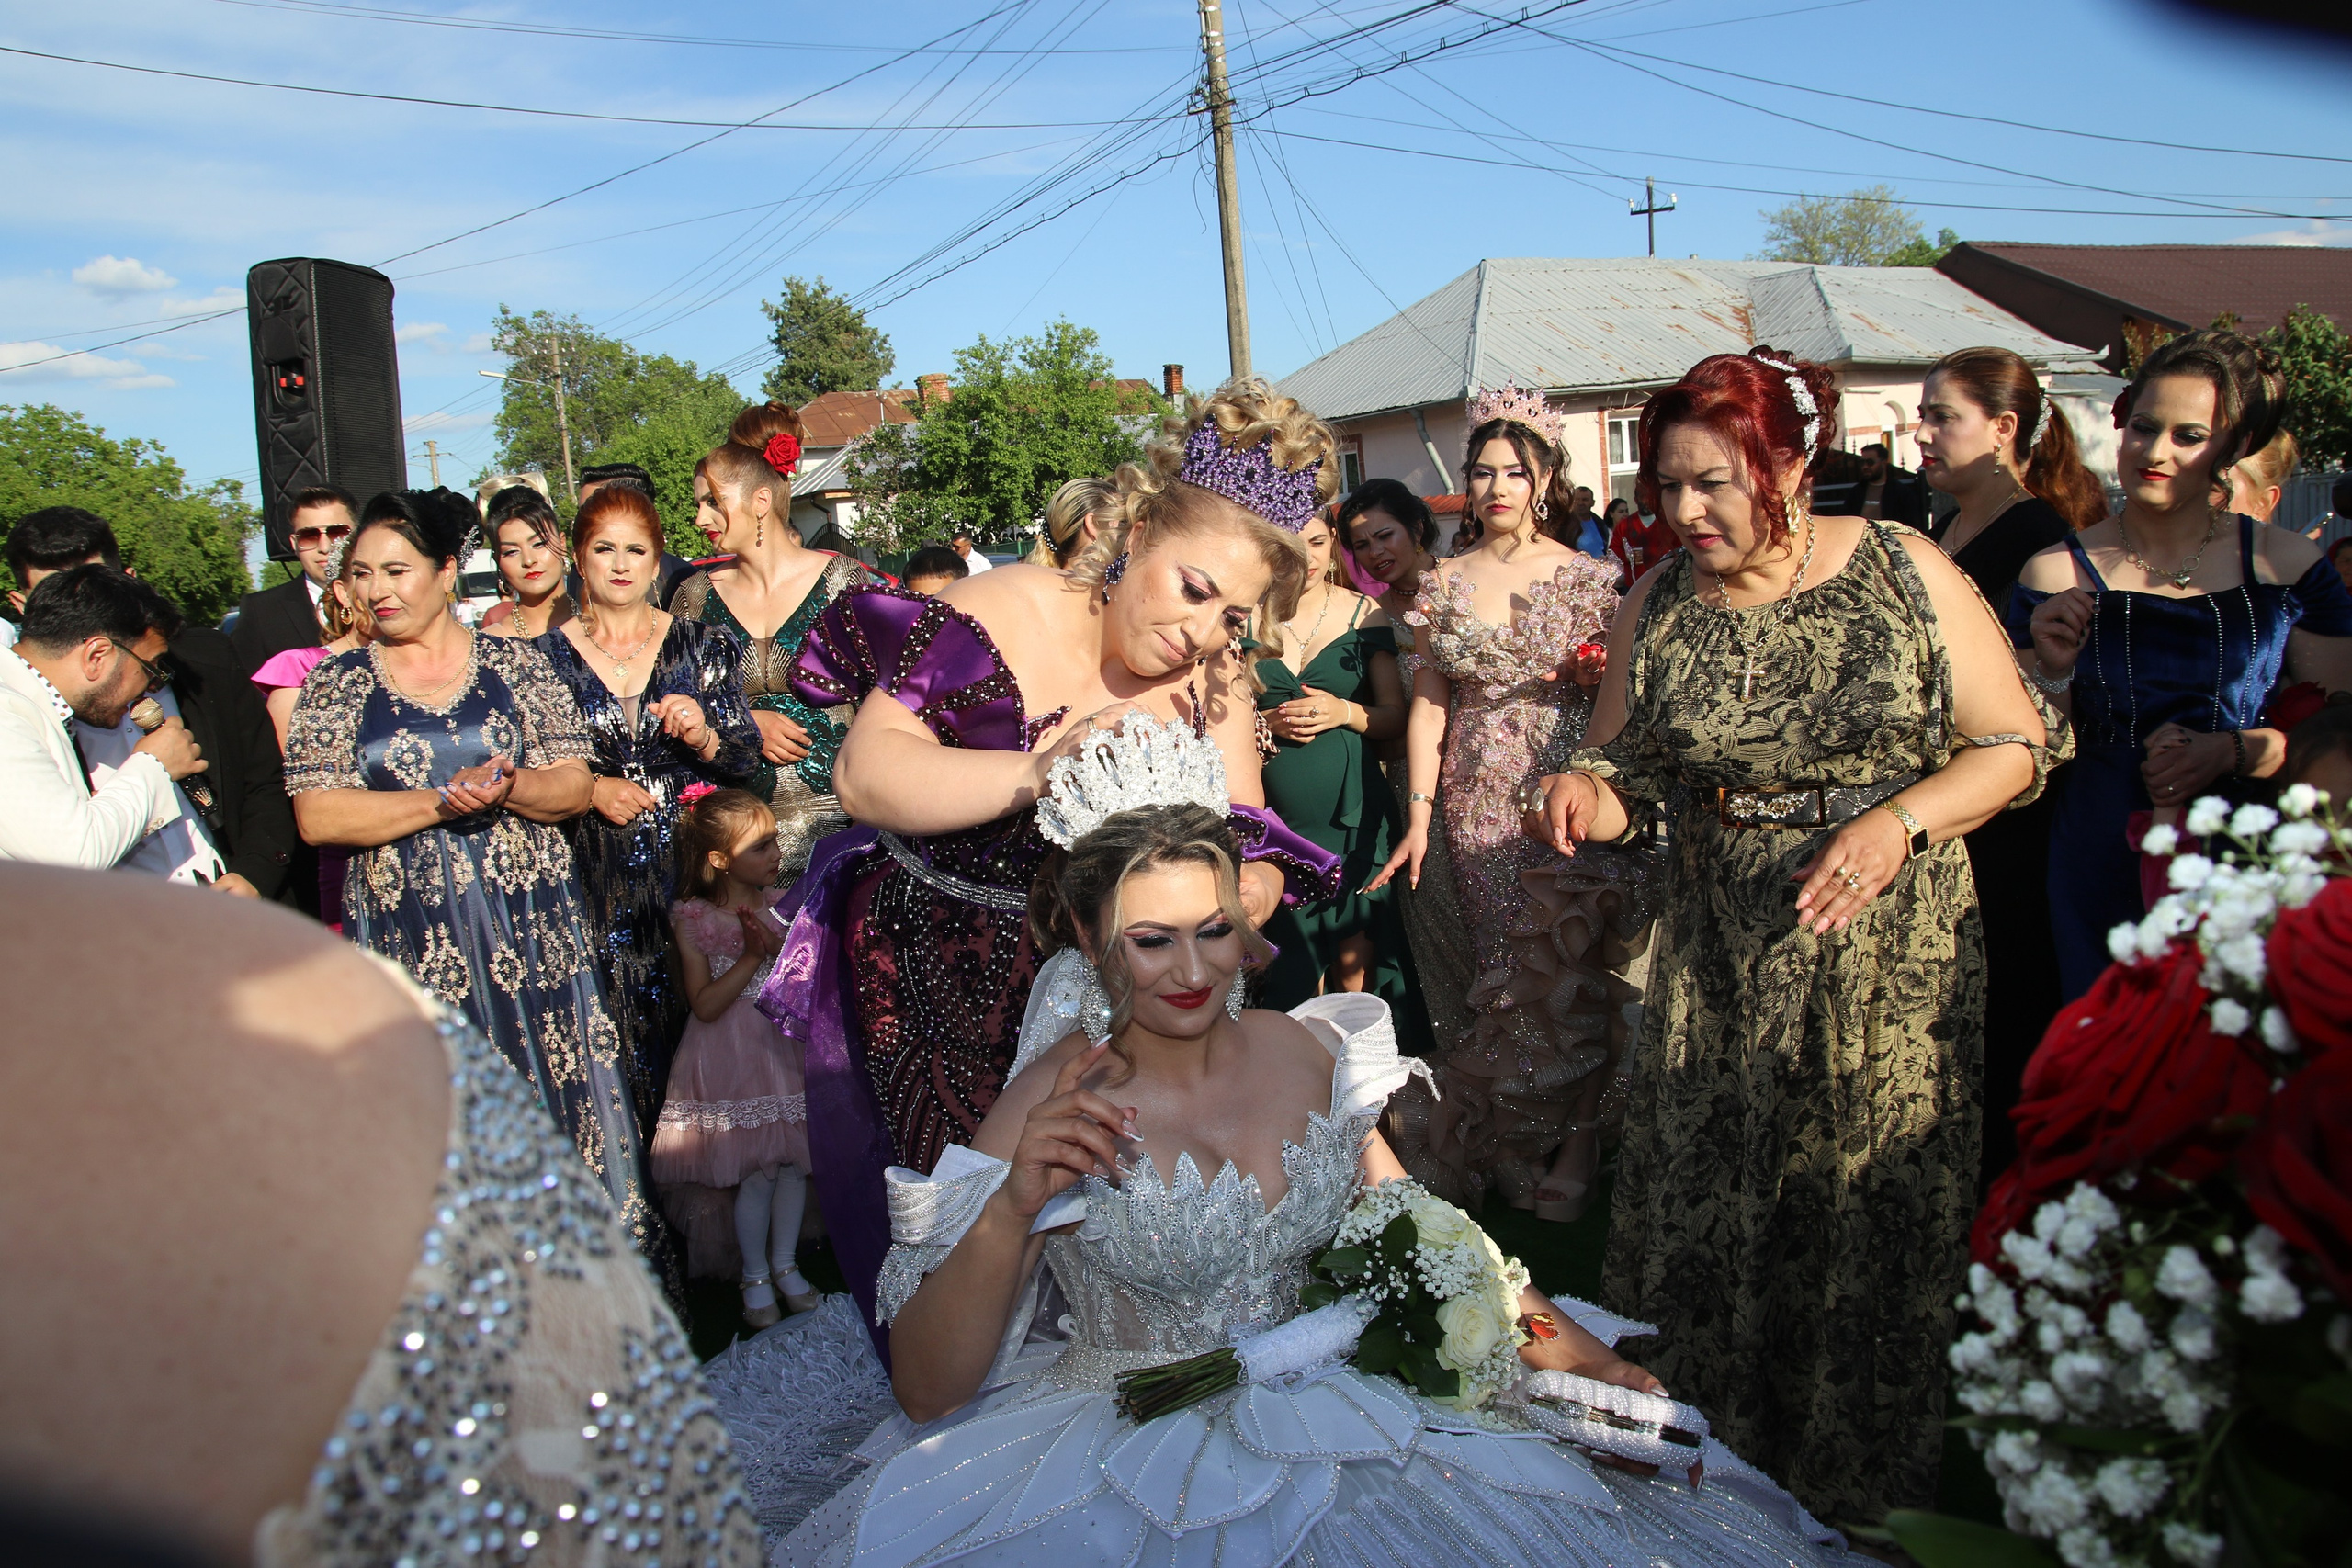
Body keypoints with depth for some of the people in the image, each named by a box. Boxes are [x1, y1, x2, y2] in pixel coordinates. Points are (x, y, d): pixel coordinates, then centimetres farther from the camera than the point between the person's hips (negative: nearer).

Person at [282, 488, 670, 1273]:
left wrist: (507, 788, -18)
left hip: (530, 928, 0)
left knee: (557, 1099, 2)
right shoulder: (337, 683, 6)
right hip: (409, 939, 0)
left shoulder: (515, 665, 6)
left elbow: (576, 787, 2)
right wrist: (440, 802, -14)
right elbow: (318, 817, -4)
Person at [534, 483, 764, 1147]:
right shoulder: (545, 656, 6)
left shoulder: (702, 645, 6)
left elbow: (746, 757, 4)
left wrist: (703, 737, -15)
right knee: (615, 1038, -1)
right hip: (595, 875, 0)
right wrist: (590, 789, -9)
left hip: (690, 864, 0)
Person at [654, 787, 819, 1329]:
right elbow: (705, 1006, -14)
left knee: (794, 1161, 6)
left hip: (785, 1045, 4)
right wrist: (752, 956, -19)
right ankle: (754, 1275, 18)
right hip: (730, 1060, -4)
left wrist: (783, 949, -14)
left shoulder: (781, 904, 1)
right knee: (756, 1172, -3)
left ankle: (785, 1263, 26)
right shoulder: (692, 919, -9)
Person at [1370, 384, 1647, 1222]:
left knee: (1572, 965, -1)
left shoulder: (1589, 578, 0)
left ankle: (1579, 1139, 15)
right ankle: (1503, 1144, 25)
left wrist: (1597, 675, -19)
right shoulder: (1445, 584, 6)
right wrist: (1418, 814, -1)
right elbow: (1428, 704, 4)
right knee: (1509, 973, 10)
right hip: (1481, 803, 2)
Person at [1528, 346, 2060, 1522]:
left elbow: (2015, 746, -3)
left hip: (1890, 965, -2)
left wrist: (1898, 822, -18)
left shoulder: (1906, 572, -7)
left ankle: (1863, 1494, 31)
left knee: (1872, 1218, 8)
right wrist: (1583, 793, -16)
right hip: (1719, 969, 2)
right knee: (1704, 1220, 7)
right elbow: (1628, 774, 6)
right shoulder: (1656, 606, 1)